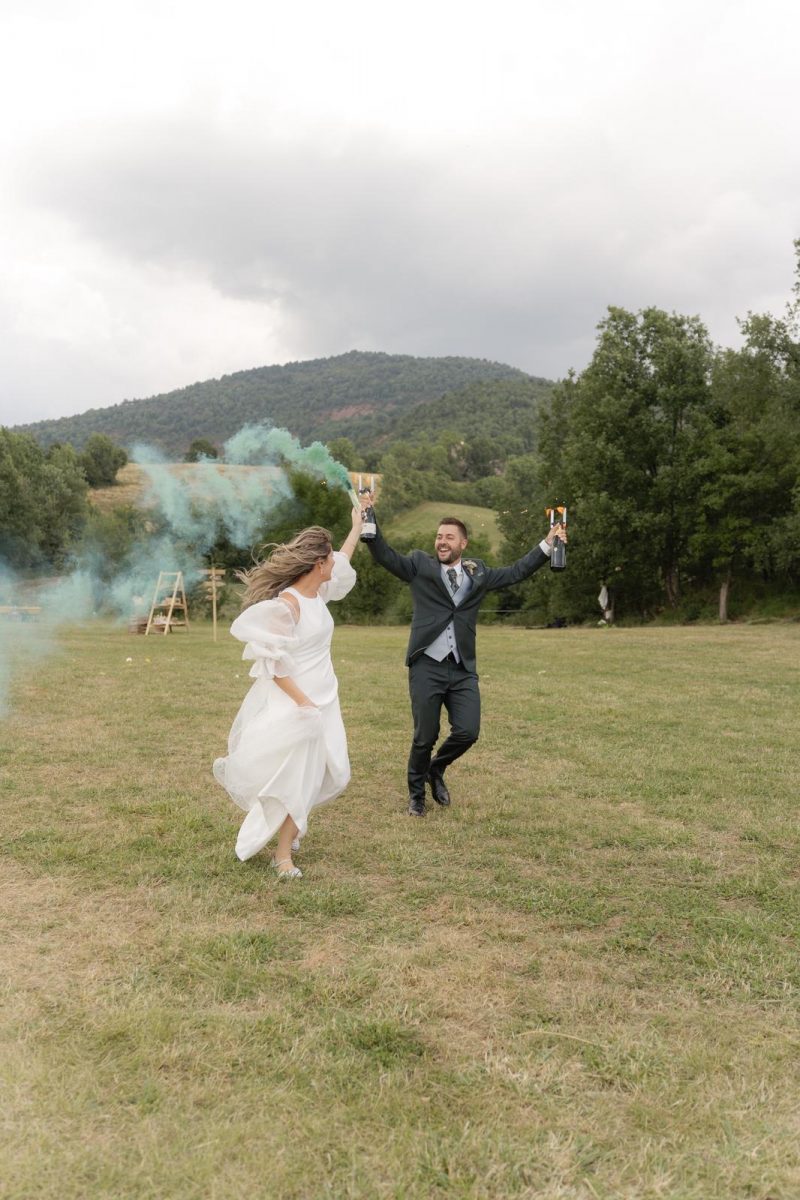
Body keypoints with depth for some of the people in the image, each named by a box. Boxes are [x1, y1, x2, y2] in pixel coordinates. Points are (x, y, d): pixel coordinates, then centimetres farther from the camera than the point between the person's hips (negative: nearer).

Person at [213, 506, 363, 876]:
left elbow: (342, 562, 24)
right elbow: (272, 663, -20)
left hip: (323, 700, 9)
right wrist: (301, 701, -20)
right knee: (294, 776, 1)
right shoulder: (285, 605, -22)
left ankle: (287, 826, 33)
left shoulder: (317, 592, 3)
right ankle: (283, 854, 18)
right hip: (294, 702, -9)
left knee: (326, 773, 12)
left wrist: (357, 526, 32)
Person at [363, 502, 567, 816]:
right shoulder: (419, 564, 5)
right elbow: (385, 555, -5)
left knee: (467, 732, -5)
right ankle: (416, 793, 28)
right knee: (425, 737, 2)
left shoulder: (478, 572, 13)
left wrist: (547, 544, 15)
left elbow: (516, 571, 19)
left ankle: (436, 770, 28)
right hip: (427, 666, -3)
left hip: (463, 670, 3)